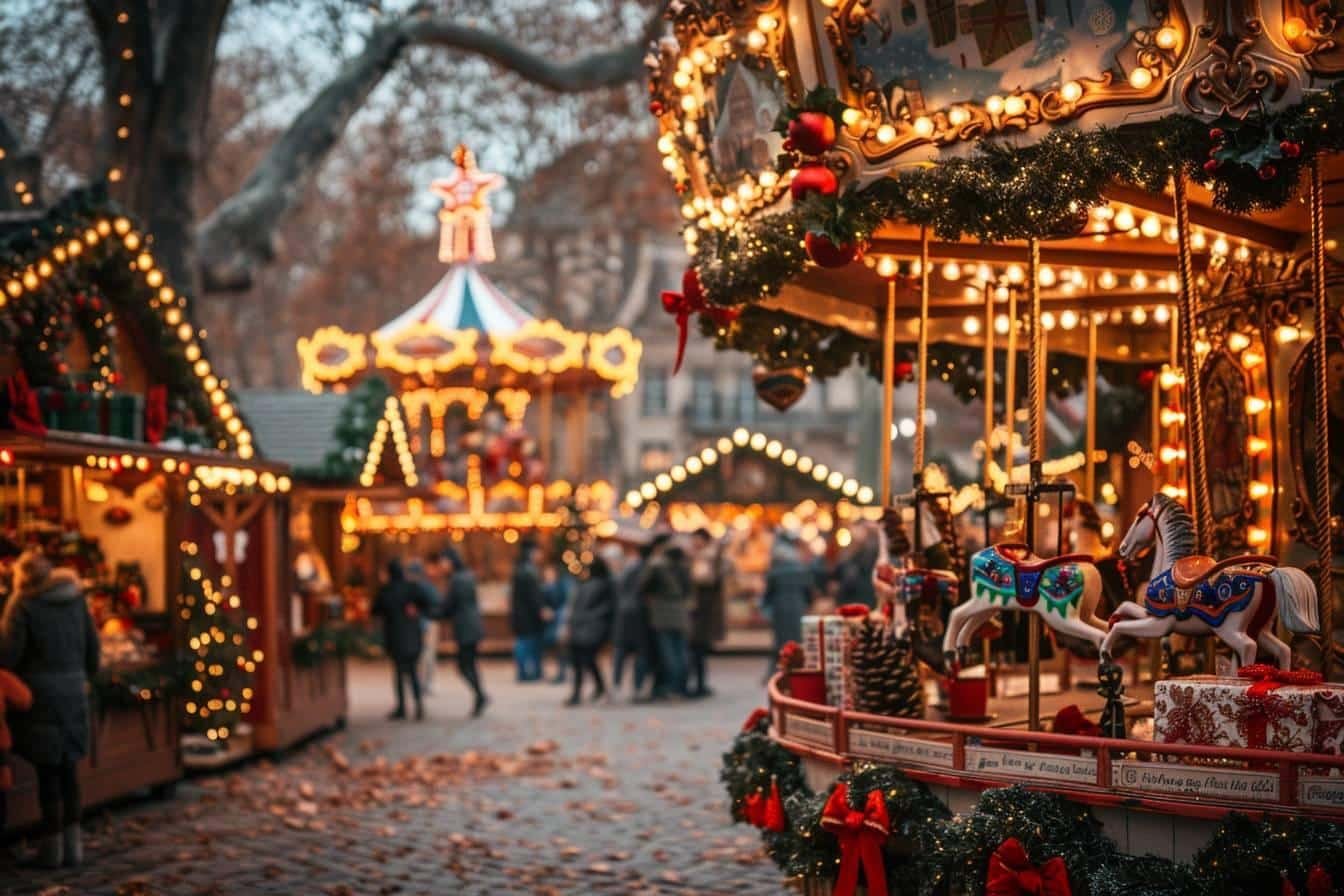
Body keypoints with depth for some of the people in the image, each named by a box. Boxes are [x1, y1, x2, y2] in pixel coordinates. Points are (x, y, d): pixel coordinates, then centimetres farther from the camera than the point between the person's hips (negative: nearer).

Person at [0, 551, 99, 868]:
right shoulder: (75, 596, 5)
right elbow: (92, 643, 11)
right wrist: (86, 675, 23)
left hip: (40, 692, -4)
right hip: (73, 692, 4)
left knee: (47, 770, 2)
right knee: (69, 768, 11)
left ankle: (52, 842, 5)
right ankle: (73, 842, 14)